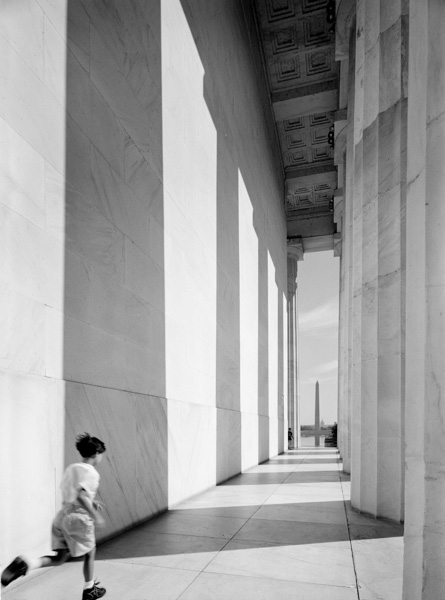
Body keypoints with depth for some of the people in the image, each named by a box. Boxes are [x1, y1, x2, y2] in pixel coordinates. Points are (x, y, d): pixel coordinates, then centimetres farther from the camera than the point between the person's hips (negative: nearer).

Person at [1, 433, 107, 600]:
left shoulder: (71, 468, 10)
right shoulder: (91, 473, -15)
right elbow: (81, 495, -28)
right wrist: (95, 516, -20)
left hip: (62, 515, 7)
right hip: (79, 518, -7)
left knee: (59, 558, 14)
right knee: (89, 553, 16)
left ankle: (26, 563, -9)